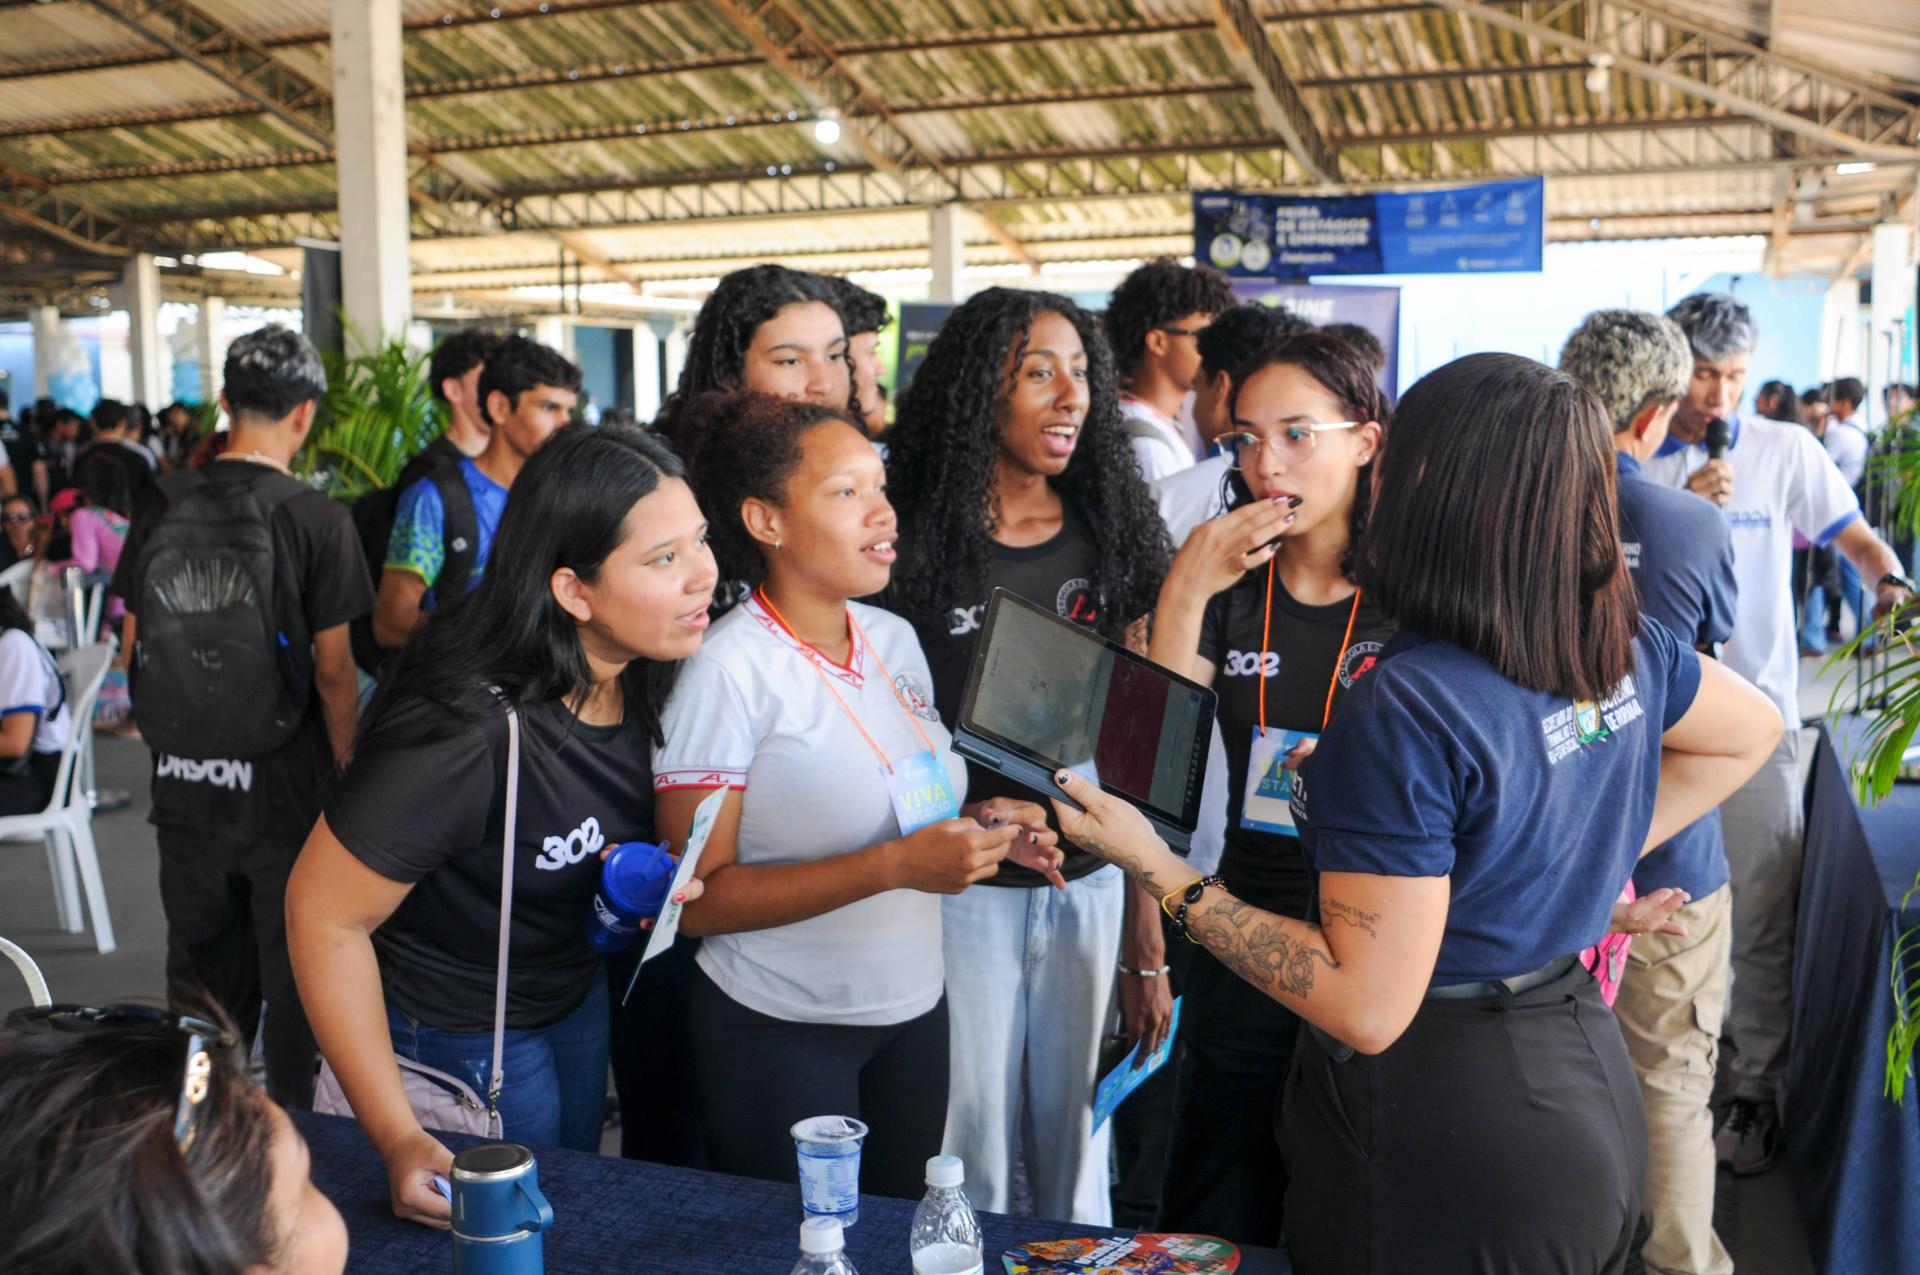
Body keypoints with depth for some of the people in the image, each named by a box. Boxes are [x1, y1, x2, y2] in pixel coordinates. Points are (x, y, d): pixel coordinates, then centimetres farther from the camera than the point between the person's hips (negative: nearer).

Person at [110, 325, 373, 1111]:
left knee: (200, 973, 18)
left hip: (184, 783, 4)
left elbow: (133, 649, 6)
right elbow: (332, 670, -12)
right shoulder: (314, 518, -14)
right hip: (286, 785, -4)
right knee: (295, 982, 10)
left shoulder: (162, 507, -1)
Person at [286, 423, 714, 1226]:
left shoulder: (635, 676, -13)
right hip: (460, 1035, -7)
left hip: (577, 996, 7)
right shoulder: (467, 731, -36)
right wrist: (398, 1141, -28)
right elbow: (323, 916, -28)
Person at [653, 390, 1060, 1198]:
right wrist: (897, 866, -27)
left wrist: (980, 826, -6)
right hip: (781, 1034, -6)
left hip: (914, 1009, 6)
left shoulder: (894, 639, 2)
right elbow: (699, 900, -20)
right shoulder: (730, 670, -18)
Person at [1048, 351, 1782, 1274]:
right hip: (1582, 1077, 8)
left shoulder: (1411, 705, -29)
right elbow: (1751, 730, 18)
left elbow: (1366, 1007, -27)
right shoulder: (1620, 643, -5)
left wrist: (1155, 868, -23)